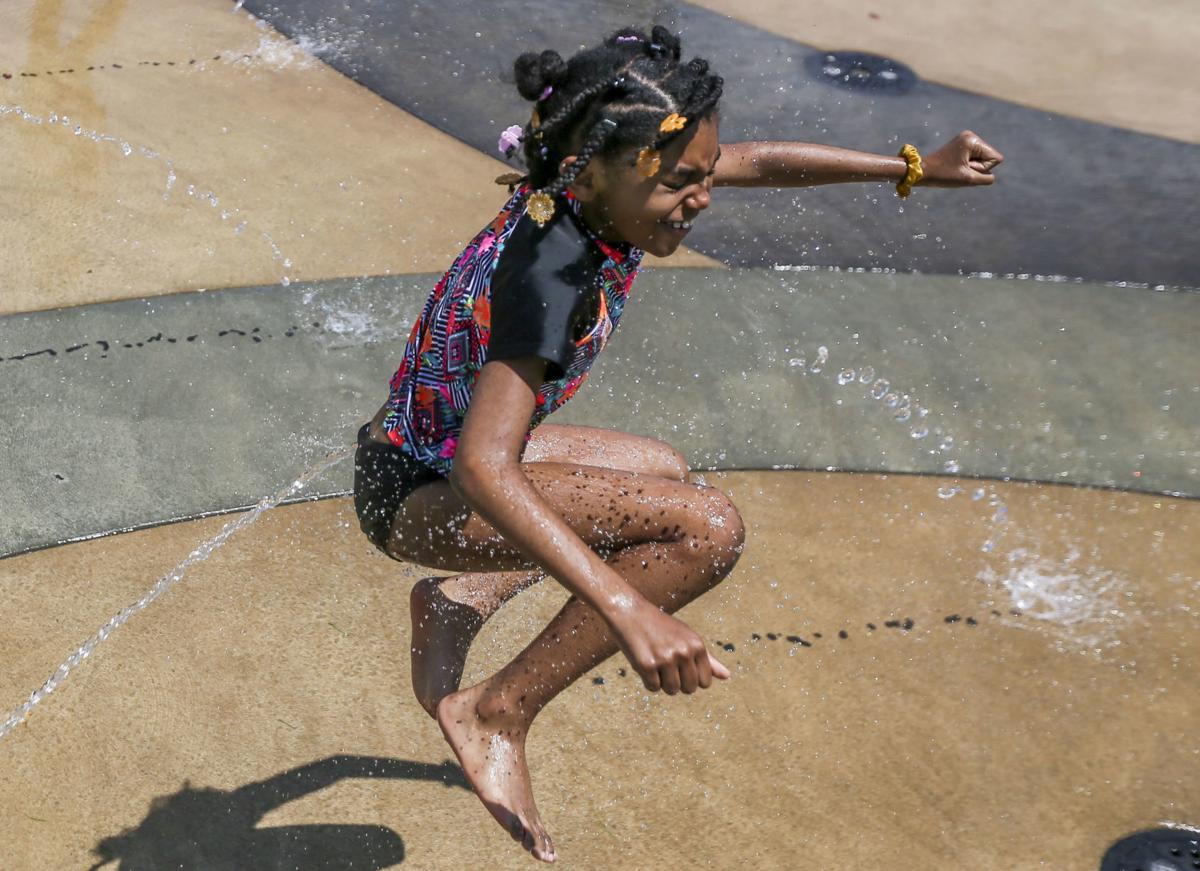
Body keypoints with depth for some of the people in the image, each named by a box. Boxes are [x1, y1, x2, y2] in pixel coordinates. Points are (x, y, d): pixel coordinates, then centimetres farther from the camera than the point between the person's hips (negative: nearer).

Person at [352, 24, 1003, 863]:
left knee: (666, 471, 27)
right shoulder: (550, 269, -32)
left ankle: (459, 603, 17)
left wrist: (915, 167, 12)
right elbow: (483, 470, -42)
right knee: (708, 526, -23)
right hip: (419, 496, -9)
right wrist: (629, 609, -49)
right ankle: (500, 712, -10)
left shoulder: (592, 183, -7)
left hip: (446, 445, 9)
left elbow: (763, 160, 8)